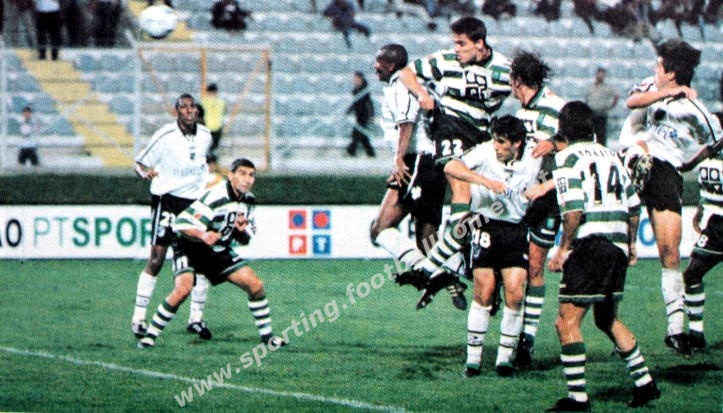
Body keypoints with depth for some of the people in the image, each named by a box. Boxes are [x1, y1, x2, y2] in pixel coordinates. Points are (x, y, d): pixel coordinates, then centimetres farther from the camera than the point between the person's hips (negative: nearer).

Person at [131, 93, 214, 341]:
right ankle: (138, 318, 0)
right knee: (156, 260, -8)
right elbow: (140, 163, -6)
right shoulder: (164, 136, -11)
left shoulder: (205, 135, 5)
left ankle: (196, 318, 12)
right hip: (167, 199, -5)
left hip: (195, 201, 5)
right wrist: (146, 171, -27)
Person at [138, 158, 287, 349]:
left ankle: (267, 335, 13)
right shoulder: (215, 197, -25)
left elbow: (245, 240, 10)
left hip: (220, 252, 7)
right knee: (183, 289, -30)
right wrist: (202, 235, -47)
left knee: (255, 285, -4)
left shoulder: (248, 200, 0)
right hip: (190, 249, -7)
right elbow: (181, 224, -29)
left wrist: (242, 231, -14)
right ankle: (151, 334, -15)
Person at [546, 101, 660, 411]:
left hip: (590, 246, -8)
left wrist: (563, 249, -7)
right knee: (607, 320, 22)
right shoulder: (610, 155, 17)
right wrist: (629, 245, 31)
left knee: (567, 321, -5)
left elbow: (574, 213, -17)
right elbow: (634, 207, 19)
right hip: (618, 248, 8)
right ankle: (645, 384, 24)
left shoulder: (567, 159, -6)